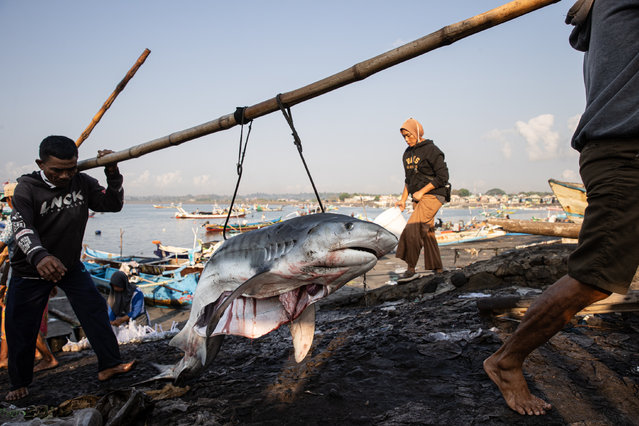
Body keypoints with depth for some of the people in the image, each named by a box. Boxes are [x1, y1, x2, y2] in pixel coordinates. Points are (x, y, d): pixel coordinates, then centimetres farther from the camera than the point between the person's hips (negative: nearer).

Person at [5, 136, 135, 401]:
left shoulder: (83, 183, -7)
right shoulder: (27, 188, -19)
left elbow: (113, 205, -6)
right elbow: (22, 227, -33)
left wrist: (113, 176, -25)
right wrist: (39, 256, -54)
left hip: (70, 265, 3)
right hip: (30, 270, -2)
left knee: (94, 310, -8)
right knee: (21, 328, 6)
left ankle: (108, 365, -1)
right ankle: (19, 383, 26)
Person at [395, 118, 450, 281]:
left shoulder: (432, 151, -10)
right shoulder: (407, 154, 14)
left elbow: (442, 177, -13)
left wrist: (422, 192, -15)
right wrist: (403, 199, 14)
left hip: (432, 196, -8)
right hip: (418, 199, 8)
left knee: (412, 228, -20)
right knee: (426, 234, 10)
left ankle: (411, 269, -14)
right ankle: (438, 269, 20)